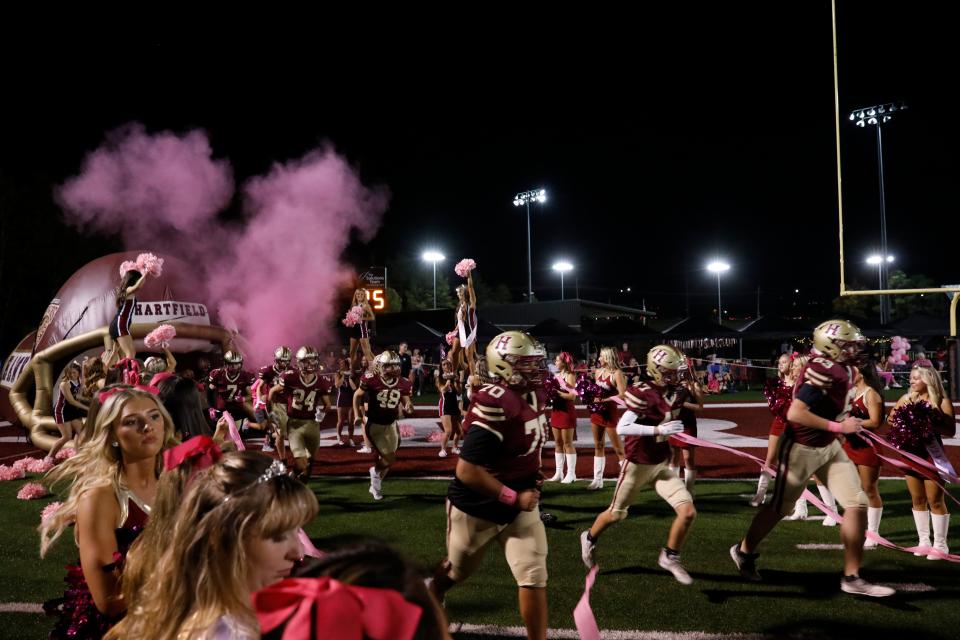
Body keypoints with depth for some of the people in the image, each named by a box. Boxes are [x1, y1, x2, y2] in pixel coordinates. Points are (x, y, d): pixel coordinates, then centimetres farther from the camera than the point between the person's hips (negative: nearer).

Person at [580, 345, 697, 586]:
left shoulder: (670, 392, -1)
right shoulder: (643, 393, -24)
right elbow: (622, 428, -30)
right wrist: (659, 430, -34)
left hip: (661, 465, 6)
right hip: (638, 465, -6)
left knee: (688, 512, -8)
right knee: (616, 514, 14)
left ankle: (670, 557, 15)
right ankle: (589, 539, 44)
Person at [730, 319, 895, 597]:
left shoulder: (842, 368, 0)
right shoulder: (824, 370, -28)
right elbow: (795, 413, -32)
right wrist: (838, 427, -26)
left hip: (828, 446, 8)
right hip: (802, 448, -8)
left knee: (857, 504, 0)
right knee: (780, 507, 10)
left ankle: (851, 578, 9)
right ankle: (744, 551, 35)